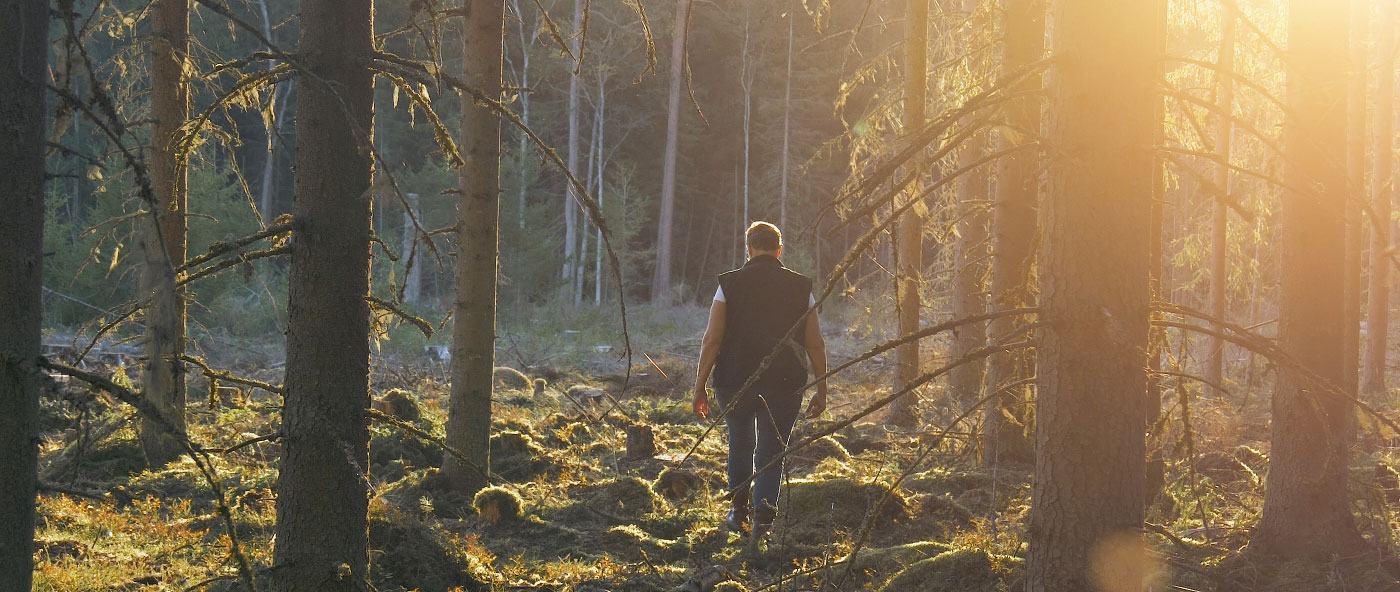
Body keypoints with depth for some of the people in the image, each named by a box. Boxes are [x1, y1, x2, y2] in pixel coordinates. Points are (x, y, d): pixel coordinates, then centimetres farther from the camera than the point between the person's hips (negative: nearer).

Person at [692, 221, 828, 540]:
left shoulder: (730, 284, -2)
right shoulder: (800, 287, 2)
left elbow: (711, 340, -5)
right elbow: (815, 345, 1)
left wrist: (700, 387, -1)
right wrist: (821, 391, 9)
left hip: (734, 382, 0)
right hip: (784, 385, 0)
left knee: (740, 443, 22)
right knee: (771, 452, 7)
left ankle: (738, 510, 24)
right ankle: (764, 516, -10)